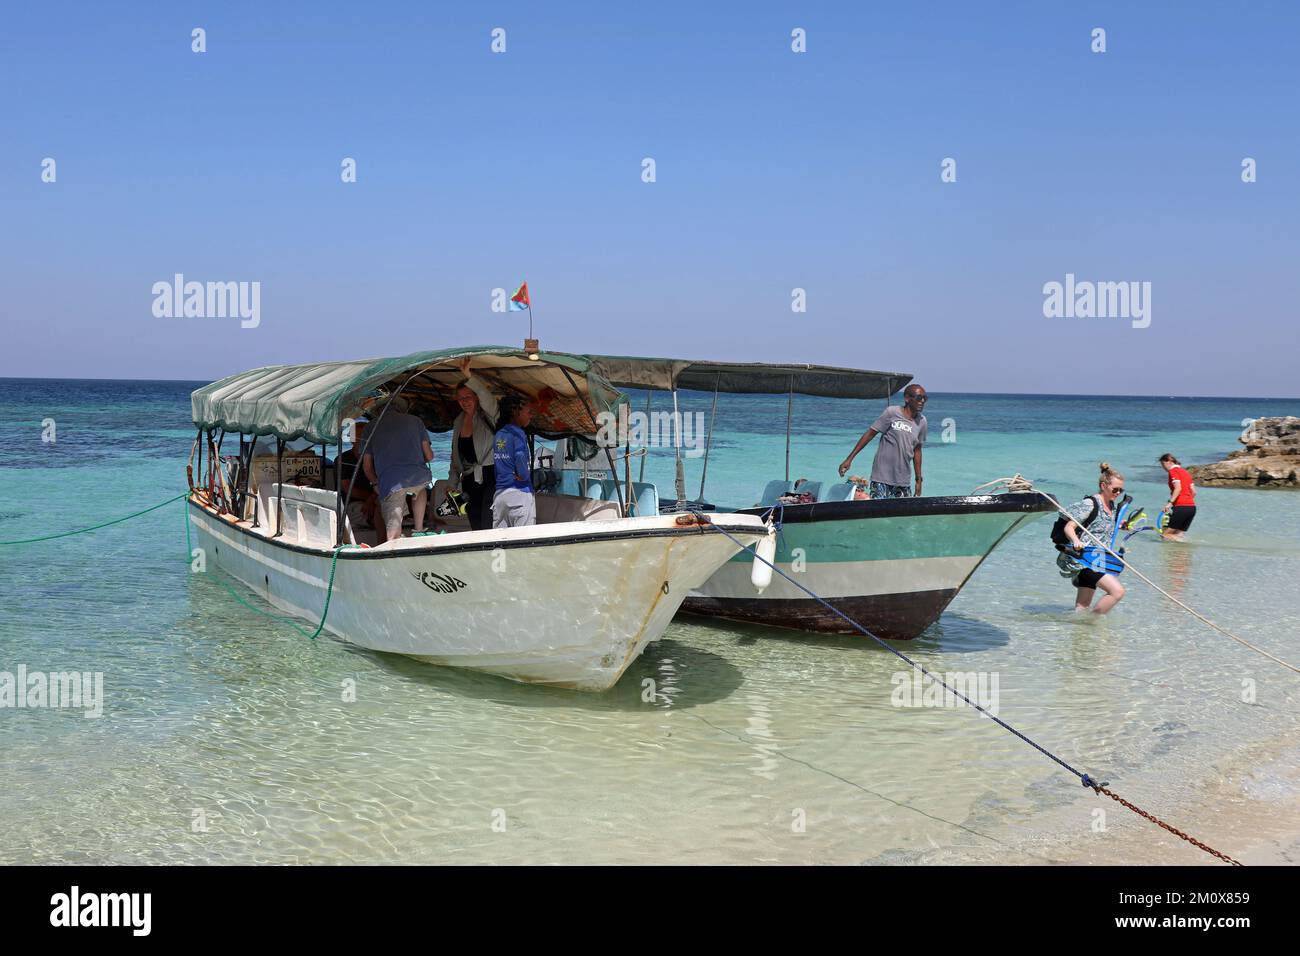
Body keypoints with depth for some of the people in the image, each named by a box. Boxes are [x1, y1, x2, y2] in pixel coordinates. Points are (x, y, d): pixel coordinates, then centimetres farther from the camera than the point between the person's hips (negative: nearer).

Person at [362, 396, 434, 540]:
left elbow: (366, 467, 20)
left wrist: (376, 483, 39)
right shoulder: (414, 421, 18)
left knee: (393, 531, -5)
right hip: (419, 477, 2)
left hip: (389, 482, -2)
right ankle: (419, 529, 30)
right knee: (421, 488, 37)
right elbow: (429, 456, 17)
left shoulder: (372, 426, 18)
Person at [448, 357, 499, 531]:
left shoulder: (486, 416, -3)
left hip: (489, 475, -6)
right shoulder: (458, 422, 15)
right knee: (476, 528, 5)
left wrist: (469, 377, -37)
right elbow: (455, 456, 21)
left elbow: (488, 399, -28)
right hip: (469, 480, 6)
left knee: (488, 526, -16)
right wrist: (452, 484, 17)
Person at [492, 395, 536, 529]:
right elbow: (521, 458, -24)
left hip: (499, 493, 7)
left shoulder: (498, 435, 13)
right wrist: (524, 475, -6)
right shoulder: (518, 434, -8)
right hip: (519, 492, -7)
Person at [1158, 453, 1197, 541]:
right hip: (1192, 507, 9)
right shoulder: (1185, 471, 21)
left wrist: (1170, 503, -24)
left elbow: (1178, 488, -18)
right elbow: (1194, 492, 20)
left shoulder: (1173, 471, -3)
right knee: (1178, 535, 12)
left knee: (1166, 535, -6)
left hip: (1181, 507, -9)